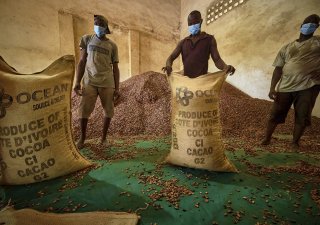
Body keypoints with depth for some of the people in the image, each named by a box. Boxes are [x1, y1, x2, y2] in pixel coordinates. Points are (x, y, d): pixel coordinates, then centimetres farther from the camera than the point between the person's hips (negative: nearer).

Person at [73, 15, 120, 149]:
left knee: (108, 111, 2)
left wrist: (117, 88, 1)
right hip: (89, 82, 0)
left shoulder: (112, 46, 10)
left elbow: (115, 68, 8)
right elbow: (81, 62, 9)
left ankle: (103, 137, 20)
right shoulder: (87, 39, 12)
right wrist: (77, 82, 0)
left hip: (107, 83, 0)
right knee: (84, 110, -2)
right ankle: (82, 137, 18)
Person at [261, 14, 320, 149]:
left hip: (308, 87, 0)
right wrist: (272, 88, -5)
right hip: (285, 87, 1)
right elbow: (278, 69, 5)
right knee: (275, 114, 4)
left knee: (302, 117, 3)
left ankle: (295, 142, 22)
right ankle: (267, 138, 20)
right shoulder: (287, 48, 13)